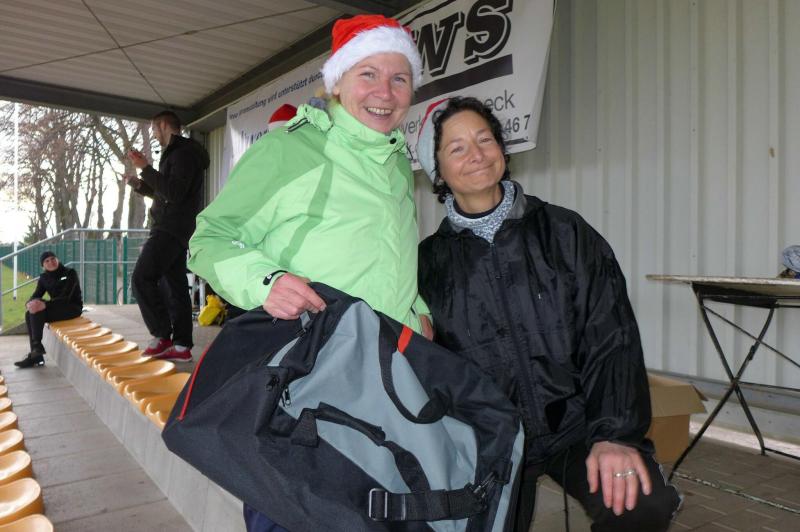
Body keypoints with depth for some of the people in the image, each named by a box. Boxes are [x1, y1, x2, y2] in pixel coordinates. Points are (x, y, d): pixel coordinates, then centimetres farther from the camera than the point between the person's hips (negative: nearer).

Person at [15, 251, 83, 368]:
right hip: (57, 307, 7)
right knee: (29, 313, -18)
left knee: (38, 311, -26)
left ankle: (37, 346, -21)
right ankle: (36, 355, -19)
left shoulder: (70, 273, -10)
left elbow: (66, 297, -21)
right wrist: (30, 303, -25)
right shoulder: (44, 278, 9)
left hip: (73, 307, -6)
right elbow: (36, 295, 1)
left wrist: (45, 304, -35)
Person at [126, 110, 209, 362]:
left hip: (171, 230, -10)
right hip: (174, 230, 10)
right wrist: (139, 184, 21)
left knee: (142, 279, -14)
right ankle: (181, 345, 8)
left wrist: (145, 168, -17)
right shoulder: (177, 153, 22)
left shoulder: (184, 153, -10)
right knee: (175, 286, 7)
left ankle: (162, 335, -10)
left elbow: (174, 193, -22)